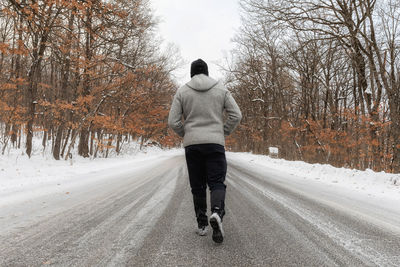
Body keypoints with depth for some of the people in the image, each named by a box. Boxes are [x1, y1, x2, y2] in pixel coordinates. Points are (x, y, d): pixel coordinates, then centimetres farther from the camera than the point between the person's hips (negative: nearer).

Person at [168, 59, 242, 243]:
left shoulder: (182, 91, 3)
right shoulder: (220, 89, 5)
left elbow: (173, 121, -2)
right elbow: (236, 115, -1)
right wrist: (223, 133, 9)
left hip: (192, 145, 1)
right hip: (215, 143, -1)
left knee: (197, 186, 11)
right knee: (216, 182, 0)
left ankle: (202, 224, 15)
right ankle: (217, 213, -26)